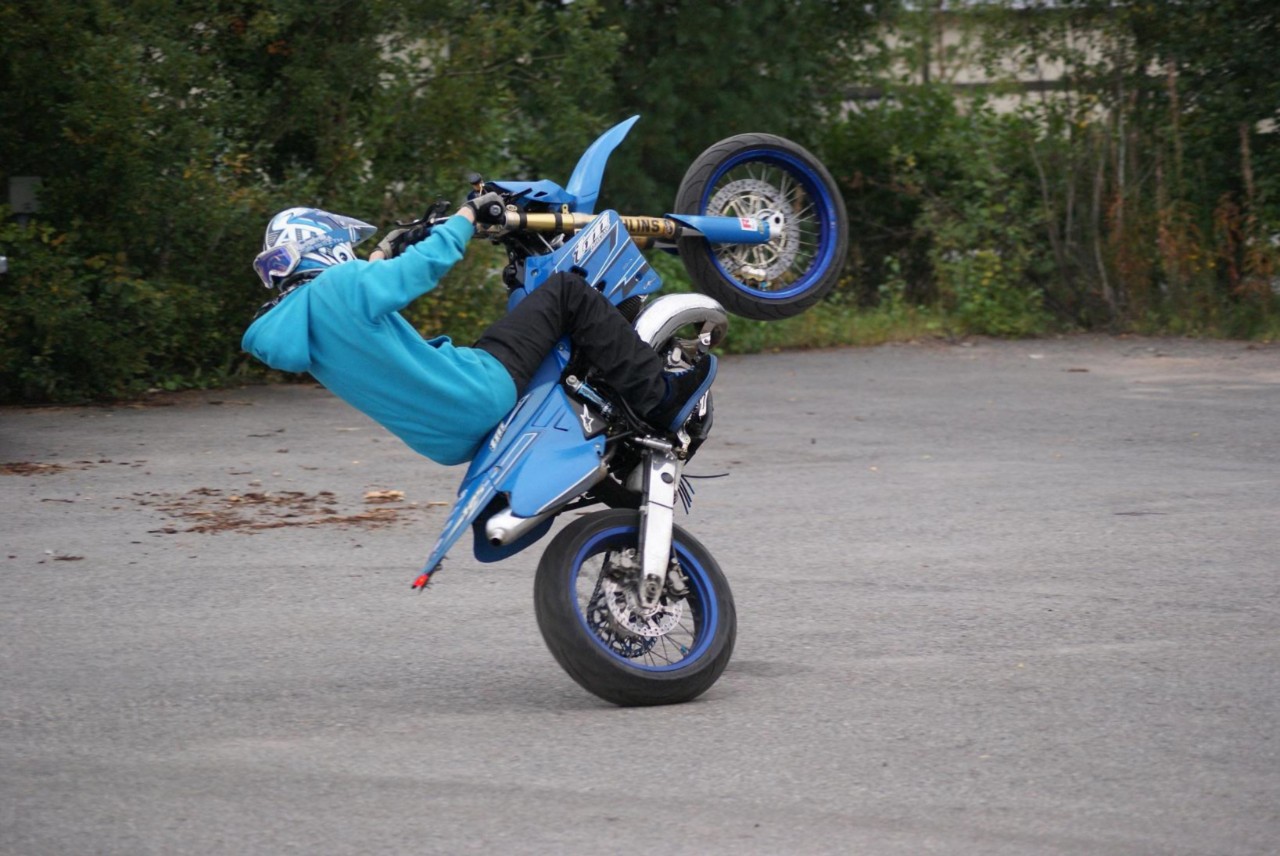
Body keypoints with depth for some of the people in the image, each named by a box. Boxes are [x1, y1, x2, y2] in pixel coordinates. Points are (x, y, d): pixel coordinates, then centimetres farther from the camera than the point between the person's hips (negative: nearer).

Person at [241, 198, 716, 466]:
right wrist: (469, 212, 6)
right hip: (477, 396, -9)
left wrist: (379, 258, 43)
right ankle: (659, 398, 1)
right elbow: (433, 259, -10)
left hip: (446, 438, 9)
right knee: (566, 293, -1)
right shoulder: (338, 286, -17)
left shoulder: (283, 327, 9)